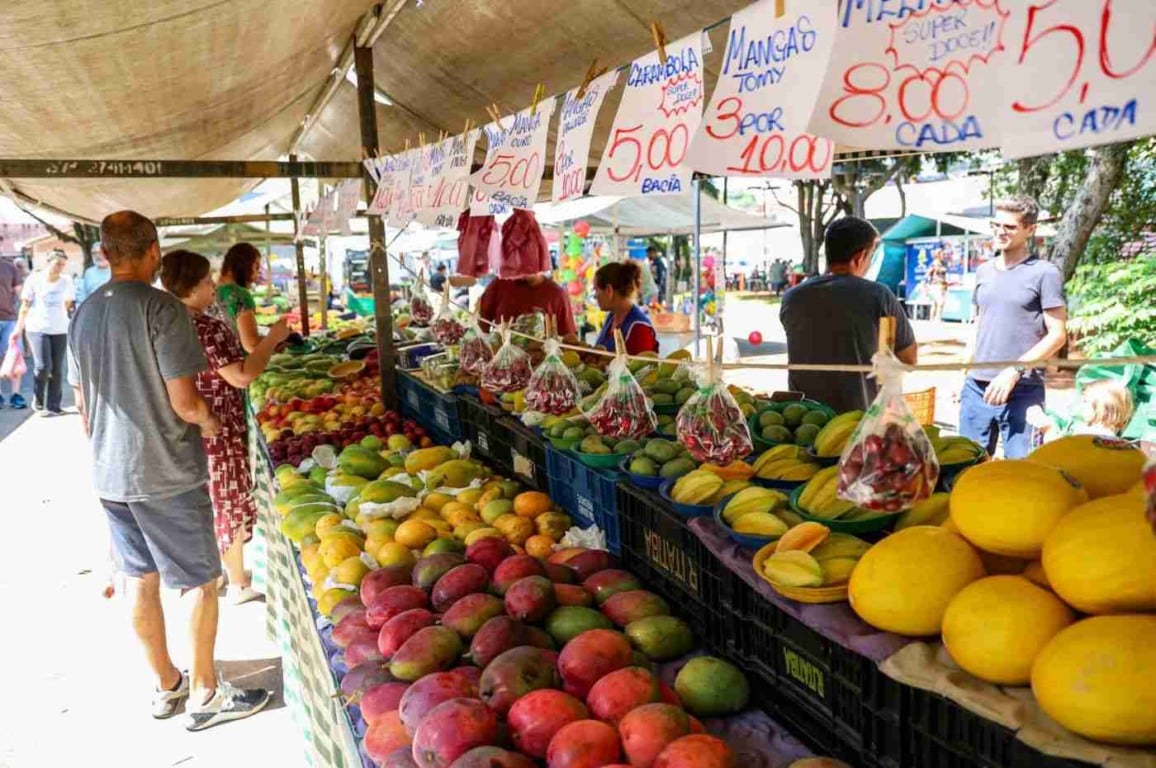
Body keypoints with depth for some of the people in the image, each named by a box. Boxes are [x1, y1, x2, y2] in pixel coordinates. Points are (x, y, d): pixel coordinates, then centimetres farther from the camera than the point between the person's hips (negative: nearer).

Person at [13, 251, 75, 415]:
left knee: (57, 369, 3)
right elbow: (25, 306, 1)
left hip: (60, 329, 3)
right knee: (43, 366, -13)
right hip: (37, 328, -2)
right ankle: (37, 399, 11)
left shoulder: (66, 281, 4)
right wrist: (18, 328, -1)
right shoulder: (34, 279, -1)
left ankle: (53, 405, 11)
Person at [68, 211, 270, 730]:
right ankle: (205, 695, 17)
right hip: (166, 476, -7)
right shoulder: (161, 309, -17)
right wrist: (210, 422, 1)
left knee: (142, 581, 17)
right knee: (203, 582, 7)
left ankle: (165, 685, 31)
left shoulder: (84, 314, 6)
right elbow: (185, 402, -20)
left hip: (109, 476, 7)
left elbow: (83, 406, 13)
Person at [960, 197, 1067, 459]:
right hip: (976, 387, 6)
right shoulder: (983, 272, 13)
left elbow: (1057, 335, -8)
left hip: (1023, 391, -5)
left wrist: (1014, 371, -18)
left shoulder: (1045, 273, -5)